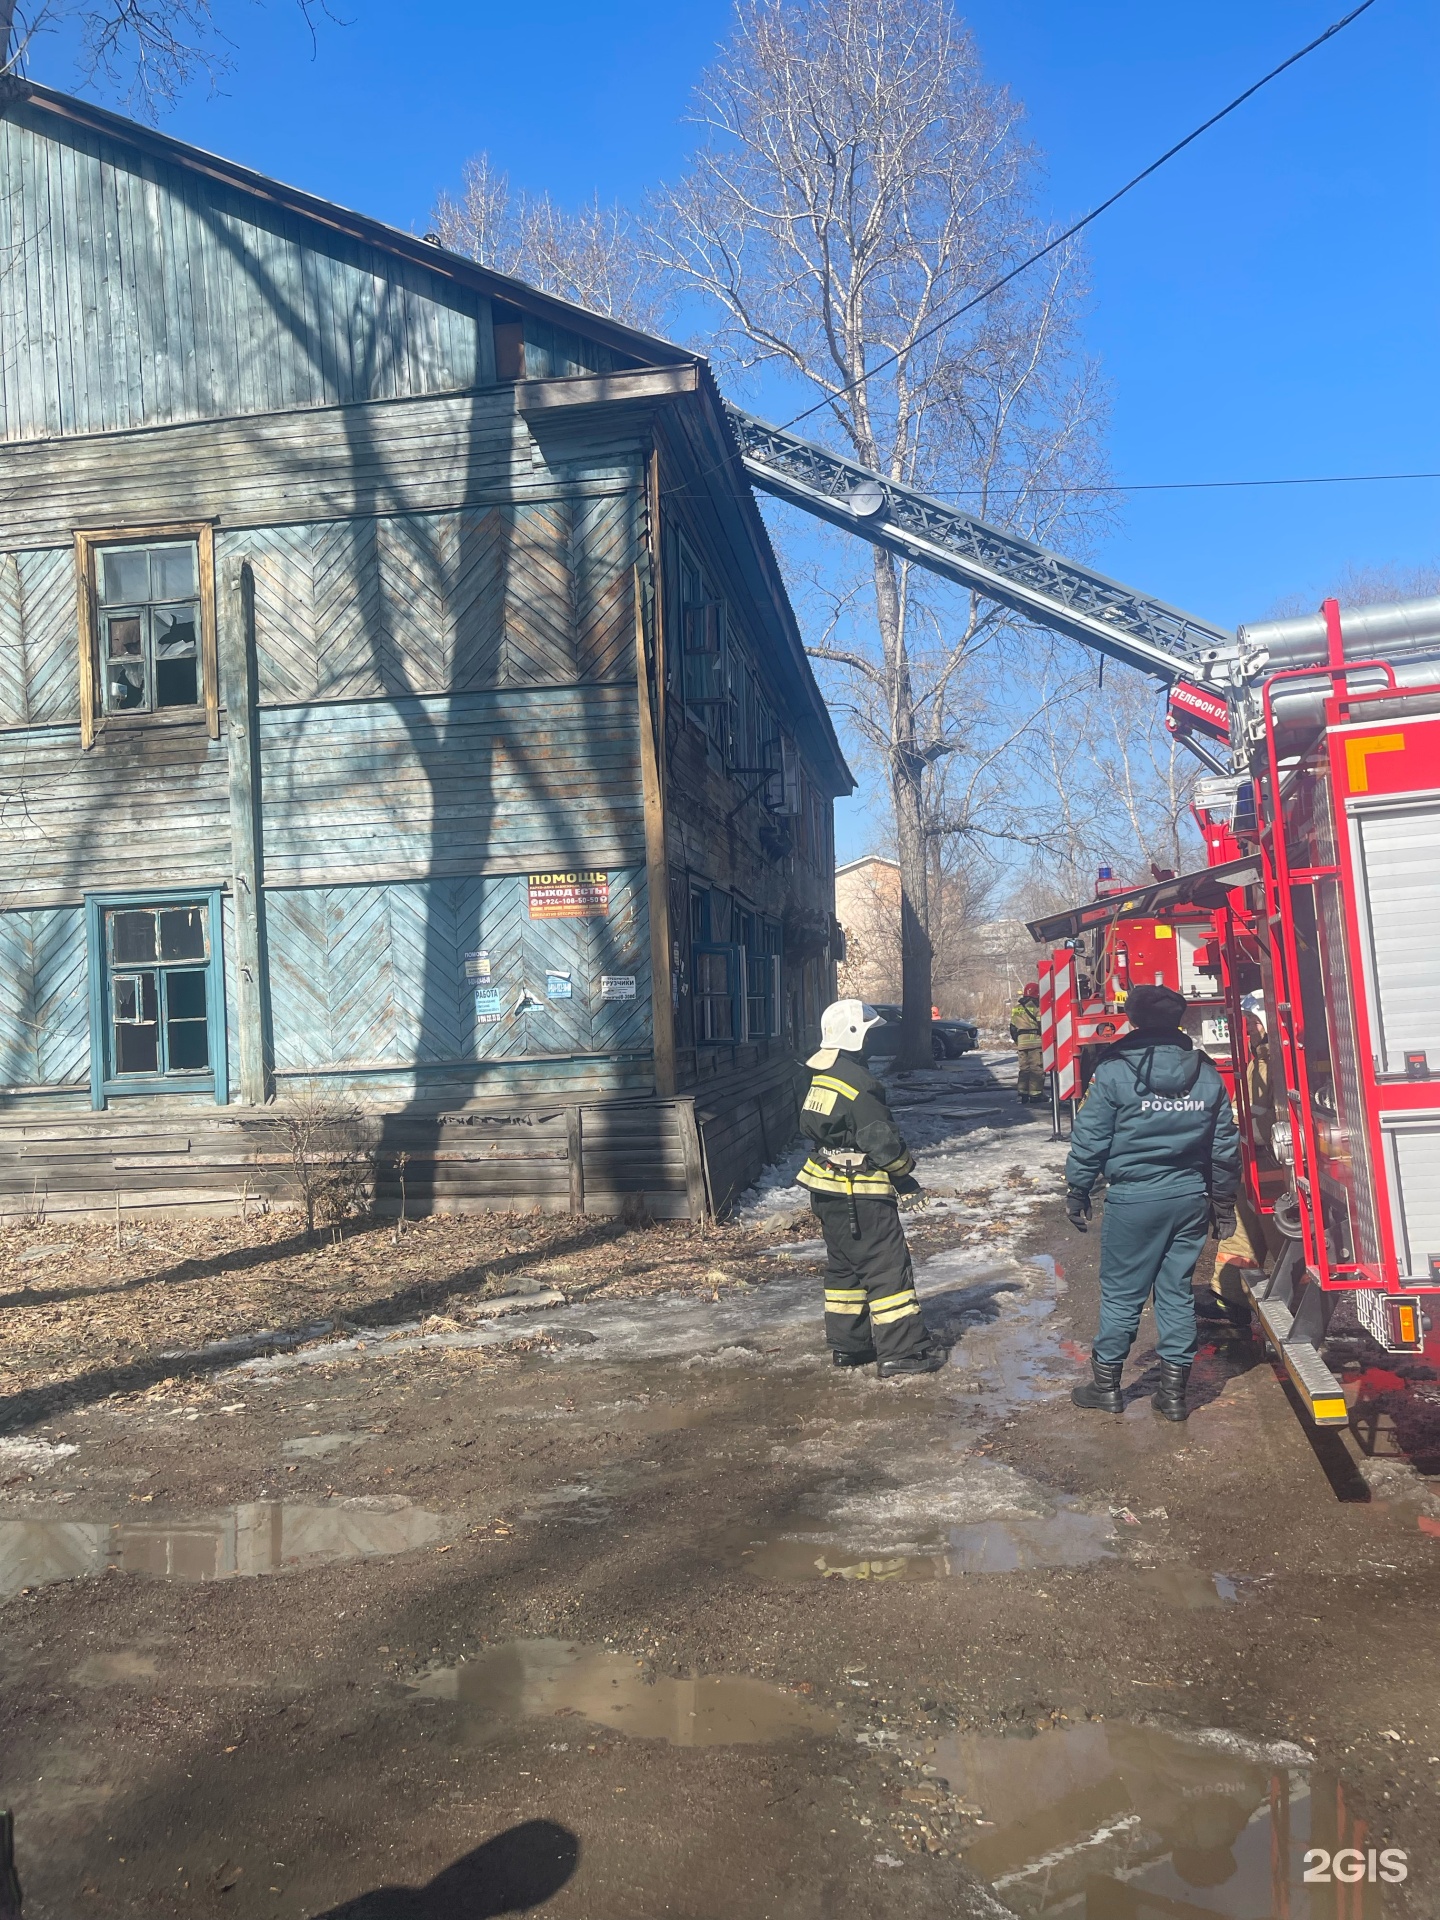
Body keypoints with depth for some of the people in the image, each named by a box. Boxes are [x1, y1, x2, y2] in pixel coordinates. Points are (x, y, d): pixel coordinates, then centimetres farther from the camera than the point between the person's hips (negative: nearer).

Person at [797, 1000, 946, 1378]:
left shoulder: (820, 1079, 8)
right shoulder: (859, 1083, -20)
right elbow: (882, 1141, -19)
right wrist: (904, 1165, 2)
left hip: (826, 1191, 9)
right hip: (861, 1196, -9)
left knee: (843, 1264, 17)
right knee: (888, 1266, -3)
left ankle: (847, 1344, 24)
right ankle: (902, 1350, 0)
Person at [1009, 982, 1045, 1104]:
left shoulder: (1016, 1007, 13)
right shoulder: (1036, 1006, -9)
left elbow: (1013, 1027, 16)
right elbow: (1041, 1024, -12)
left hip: (1021, 1042, 6)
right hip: (1035, 1041, -6)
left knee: (1023, 1068, 11)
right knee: (1037, 1068, -3)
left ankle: (1023, 1094, 10)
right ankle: (1035, 1093, -5)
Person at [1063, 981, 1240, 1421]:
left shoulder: (1115, 1072, -10)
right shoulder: (1207, 1073, 4)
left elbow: (1089, 1140, -8)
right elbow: (1225, 1145, 9)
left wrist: (1076, 1193, 4)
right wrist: (1224, 1203, 18)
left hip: (1133, 1199, -4)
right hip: (1191, 1198, 4)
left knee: (1121, 1293, 7)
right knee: (1177, 1292, 12)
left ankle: (1106, 1384, 18)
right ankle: (1174, 1391, 17)